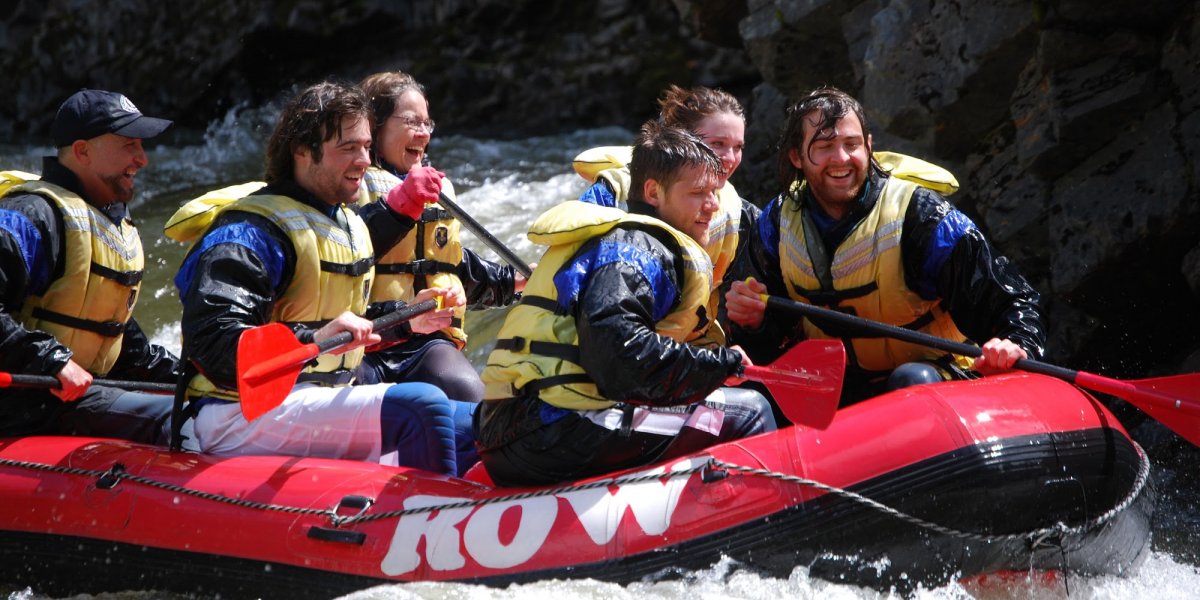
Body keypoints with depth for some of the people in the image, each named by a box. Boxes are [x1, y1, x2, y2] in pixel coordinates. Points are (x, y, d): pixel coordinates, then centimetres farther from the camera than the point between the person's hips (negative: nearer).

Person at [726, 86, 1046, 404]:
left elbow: (1013, 300, -13)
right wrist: (756, 320, -13)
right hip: (833, 386, 4)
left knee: (913, 381, -36)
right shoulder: (777, 222, 0)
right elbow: (780, 328, 11)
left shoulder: (921, 216, -15)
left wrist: (1017, 344, -34)